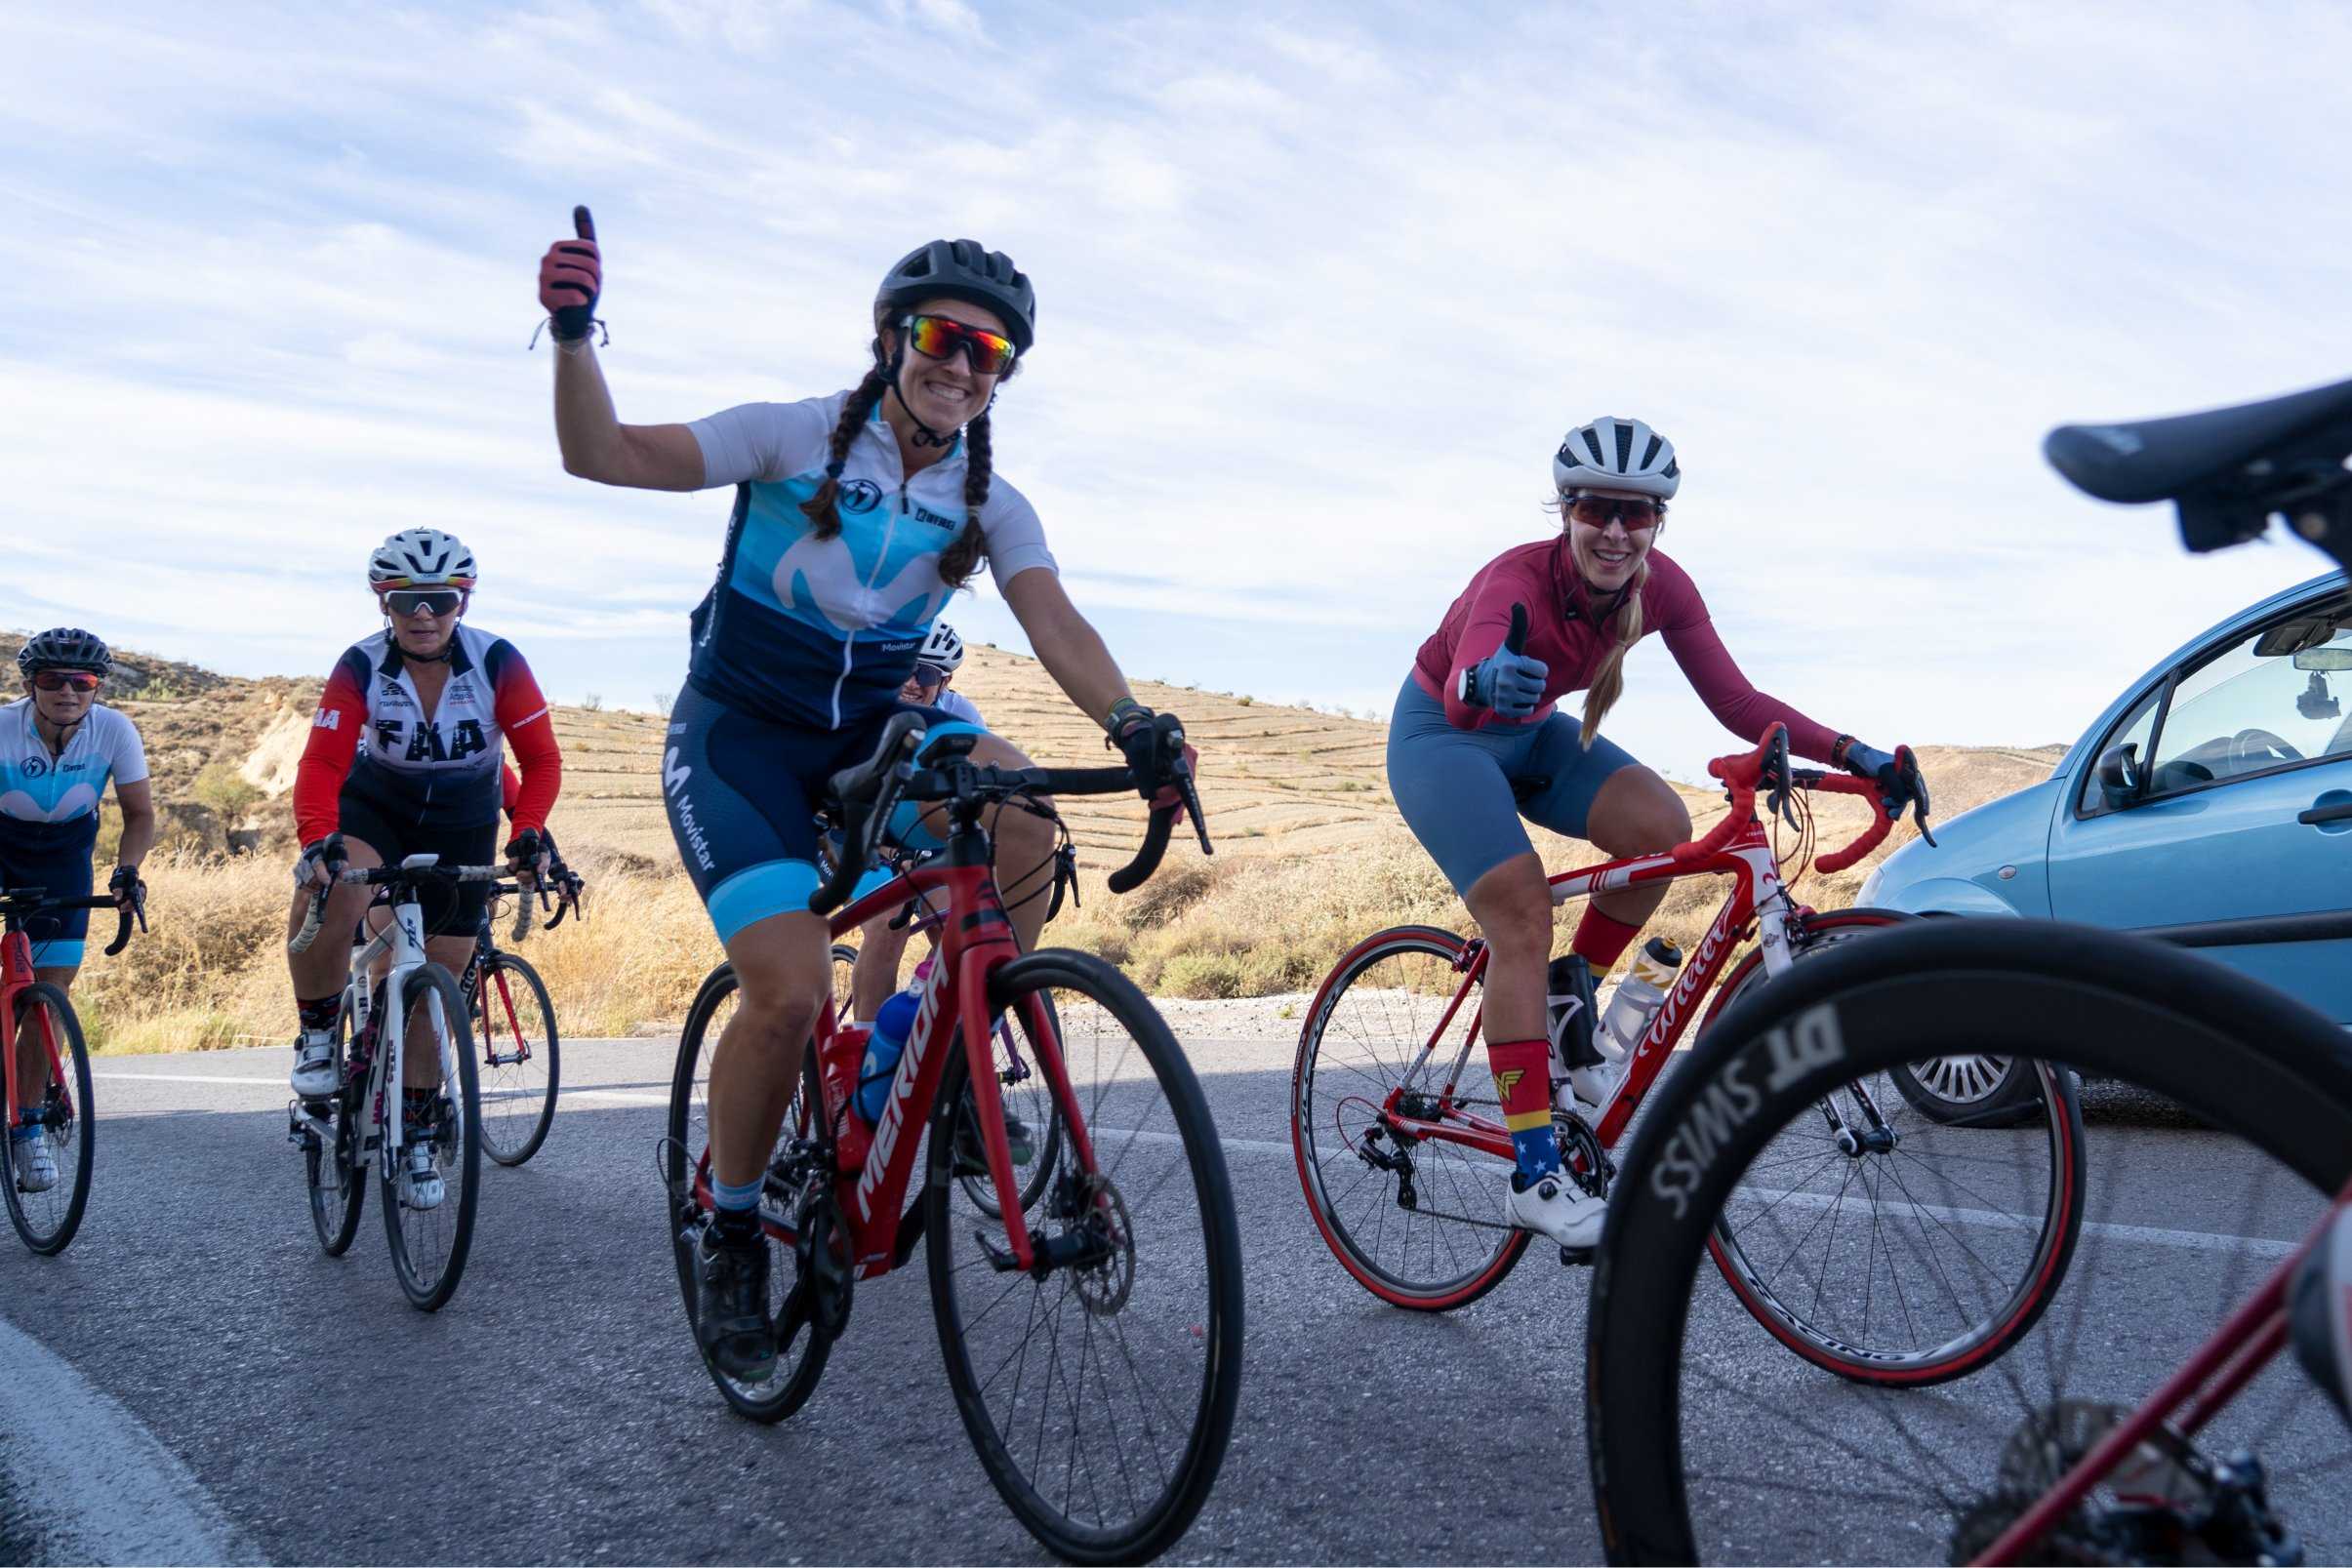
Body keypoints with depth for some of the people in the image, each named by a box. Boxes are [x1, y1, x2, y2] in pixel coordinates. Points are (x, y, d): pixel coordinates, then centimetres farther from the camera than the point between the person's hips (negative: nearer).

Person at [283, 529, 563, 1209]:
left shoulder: (498, 663, -21)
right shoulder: (361, 667, -21)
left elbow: (541, 760, -18)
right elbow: (321, 764, -26)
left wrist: (528, 832, -35)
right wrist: (317, 839, -44)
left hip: (463, 826, 1)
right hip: (377, 804, 0)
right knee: (323, 898, -34)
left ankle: (418, 1136, 20)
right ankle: (318, 1034, -6)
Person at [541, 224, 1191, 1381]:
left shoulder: (990, 507, 0)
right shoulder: (795, 438, -10)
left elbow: (1051, 619, -18)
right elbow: (601, 453, -14)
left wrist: (1129, 724, -37)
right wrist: (573, 333, -32)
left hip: (873, 723, 4)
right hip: (739, 731, -3)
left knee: (1020, 816, -29)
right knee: (790, 993, -19)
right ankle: (729, 1233, 7)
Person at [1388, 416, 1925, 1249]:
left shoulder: (1661, 587, -16)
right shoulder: (1517, 580, -33)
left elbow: (1736, 700, -15)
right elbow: (1462, 691, -52)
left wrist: (1848, 752, -27)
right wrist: (1488, 682, -76)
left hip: (1531, 736, 6)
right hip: (1441, 737, -5)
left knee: (1661, 824, -21)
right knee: (1523, 918, -21)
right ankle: (1533, 1176, -18)